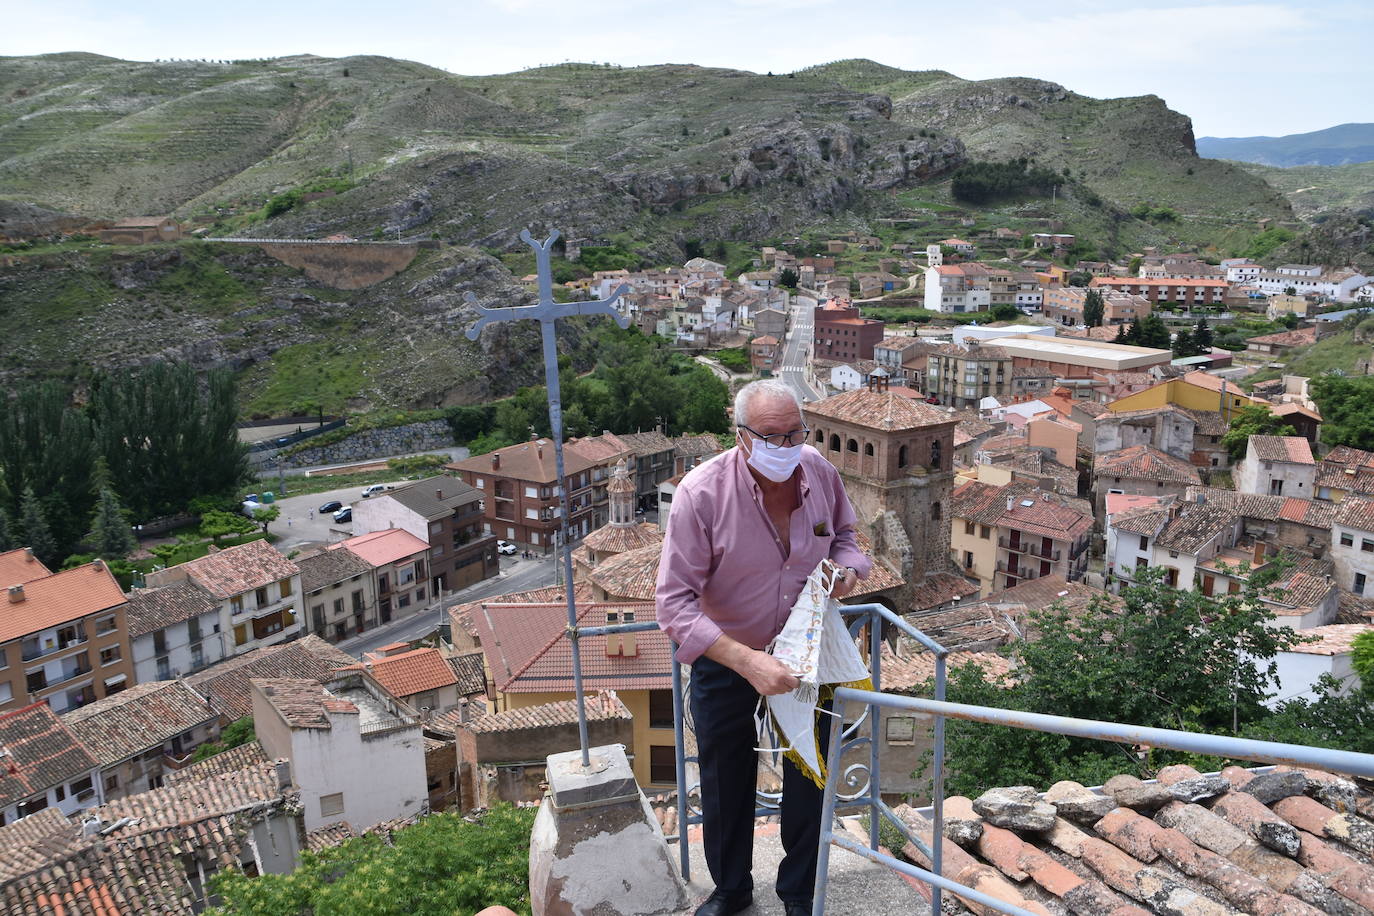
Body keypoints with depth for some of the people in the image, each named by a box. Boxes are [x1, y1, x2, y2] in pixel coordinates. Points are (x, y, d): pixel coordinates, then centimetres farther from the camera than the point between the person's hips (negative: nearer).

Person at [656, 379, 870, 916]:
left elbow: (842, 534, 7)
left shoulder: (819, 471, -15)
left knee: (808, 780, 17)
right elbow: (675, 604, -28)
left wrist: (846, 567, -17)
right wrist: (746, 662, -38)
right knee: (726, 785, 19)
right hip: (725, 661, -2)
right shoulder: (701, 493, -28)